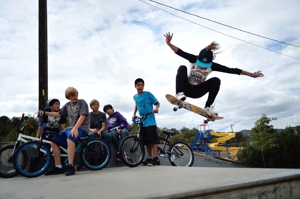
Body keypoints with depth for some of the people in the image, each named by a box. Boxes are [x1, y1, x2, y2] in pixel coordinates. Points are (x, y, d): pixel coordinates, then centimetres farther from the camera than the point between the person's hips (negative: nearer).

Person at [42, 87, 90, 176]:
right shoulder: (68, 105, 16)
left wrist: (75, 128, -29)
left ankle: (70, 166, -36)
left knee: (70, 137, -37)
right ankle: (58, 167, 4)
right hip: (71, 127, 7)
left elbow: (82, 116, -16)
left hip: (82, 127, -7)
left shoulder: (82, 102, -4)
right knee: (54, 141, -3)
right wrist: (45, 113, 12)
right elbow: (58, 114, 21)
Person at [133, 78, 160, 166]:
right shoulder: (135, 97, 11)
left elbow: (157, 103, -5)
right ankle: (149, 157, 20)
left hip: (150, 121, -6)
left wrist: (156, 108, -25)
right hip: (142, 122, 6)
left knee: (154, 140, -9)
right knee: (146, 142, 11)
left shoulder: (148, 94, -5)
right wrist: (134, 114, 18)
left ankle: (155, 158, -9)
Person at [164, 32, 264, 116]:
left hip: (197, 91, 2)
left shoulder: (212, 66, -19)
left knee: (216, 80, -23)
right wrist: (169, 43, -51)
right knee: (182, 68, -28)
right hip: (186, 88, -1)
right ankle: (179, 94, -43)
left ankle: (208, 107, -20)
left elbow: (231, 70, -19)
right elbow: (180, 52, -34)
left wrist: (251, 74, -18)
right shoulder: (193, 59, -21)